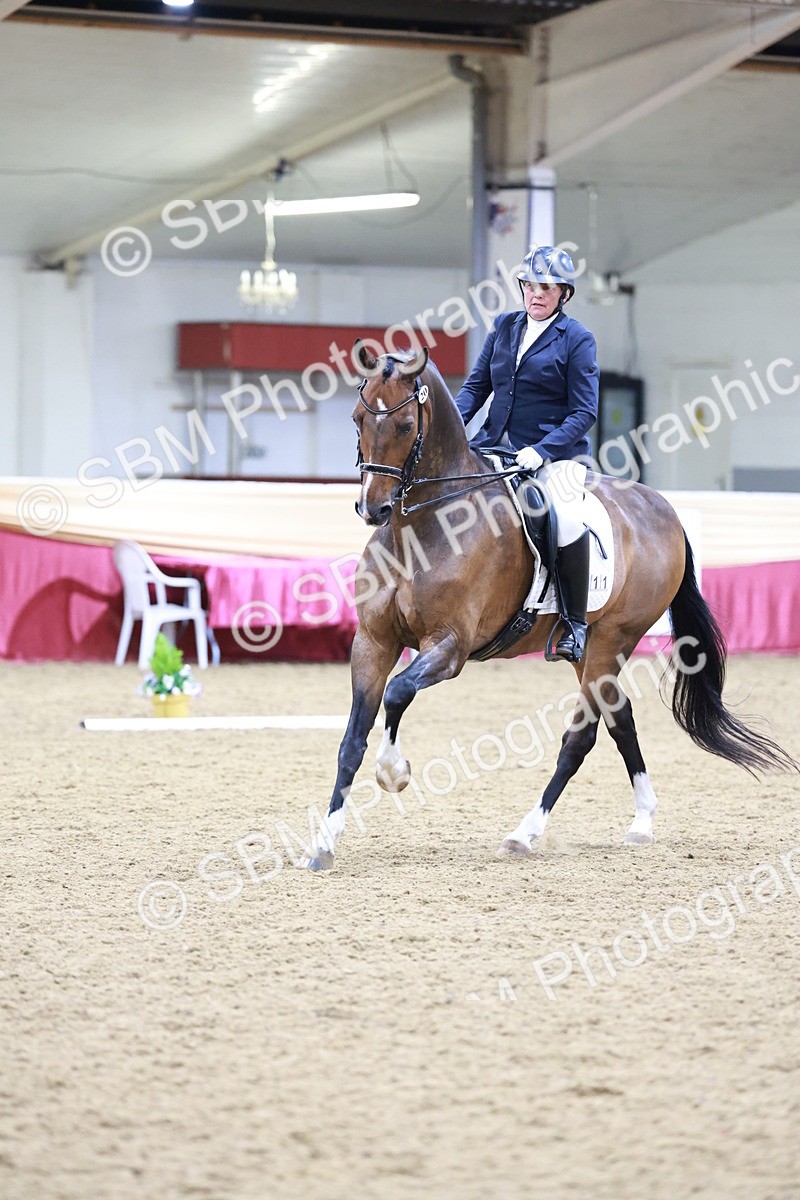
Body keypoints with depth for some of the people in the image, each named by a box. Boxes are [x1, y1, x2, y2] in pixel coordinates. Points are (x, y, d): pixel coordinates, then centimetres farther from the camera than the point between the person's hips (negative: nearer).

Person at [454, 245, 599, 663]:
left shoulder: (577, 340, -4)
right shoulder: (504, 327, 10)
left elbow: (584, 412, -9)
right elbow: (477, 384, 13)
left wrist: (540, 451, -22)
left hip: (555, 452, -6)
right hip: (496, 445, 6)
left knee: (566, 522, -30)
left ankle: (575, 625, -14)